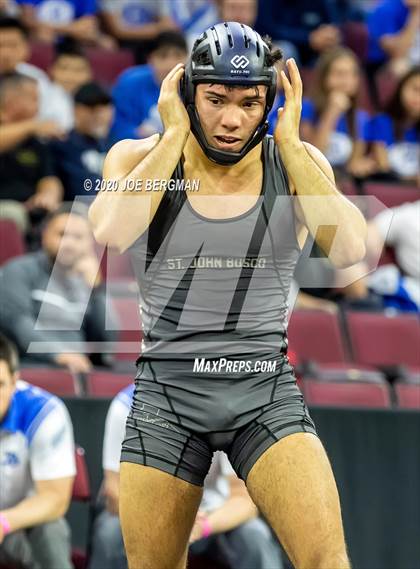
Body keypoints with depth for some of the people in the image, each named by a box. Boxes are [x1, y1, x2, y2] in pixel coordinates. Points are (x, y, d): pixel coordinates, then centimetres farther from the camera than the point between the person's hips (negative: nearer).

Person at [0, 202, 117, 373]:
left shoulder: (86, 283, 22)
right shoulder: (20, 271, 7)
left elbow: (107, 339, 13)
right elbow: (14, 319, -10)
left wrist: (96, 287, 4)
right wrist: (57, 353, -24)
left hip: (78, 371, 5)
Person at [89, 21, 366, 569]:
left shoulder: (298, 162, 1)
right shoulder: (139, 158, -1)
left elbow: (349, 250, -18)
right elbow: (111, 231, -23)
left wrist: (288, 141, -12)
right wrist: (175, 135, -14)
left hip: (267, 393, 0)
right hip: (167, 390, 0)